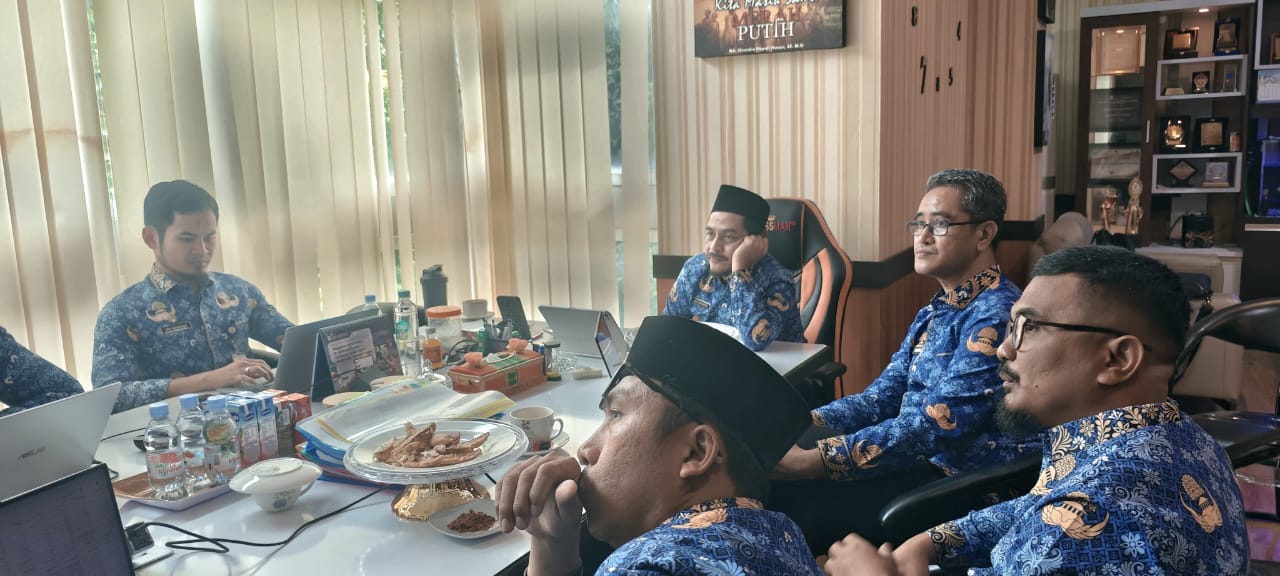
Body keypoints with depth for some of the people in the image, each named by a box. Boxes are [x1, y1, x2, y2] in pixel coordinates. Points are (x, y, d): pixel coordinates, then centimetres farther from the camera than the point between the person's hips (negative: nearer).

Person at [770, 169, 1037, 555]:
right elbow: (881, 398, 10)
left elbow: (934, 428, -25)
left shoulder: (997, 315, -18)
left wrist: (811, 461, -27)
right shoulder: (935, 312, 13)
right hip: (920, 462, 9)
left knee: (795, 510, -18)